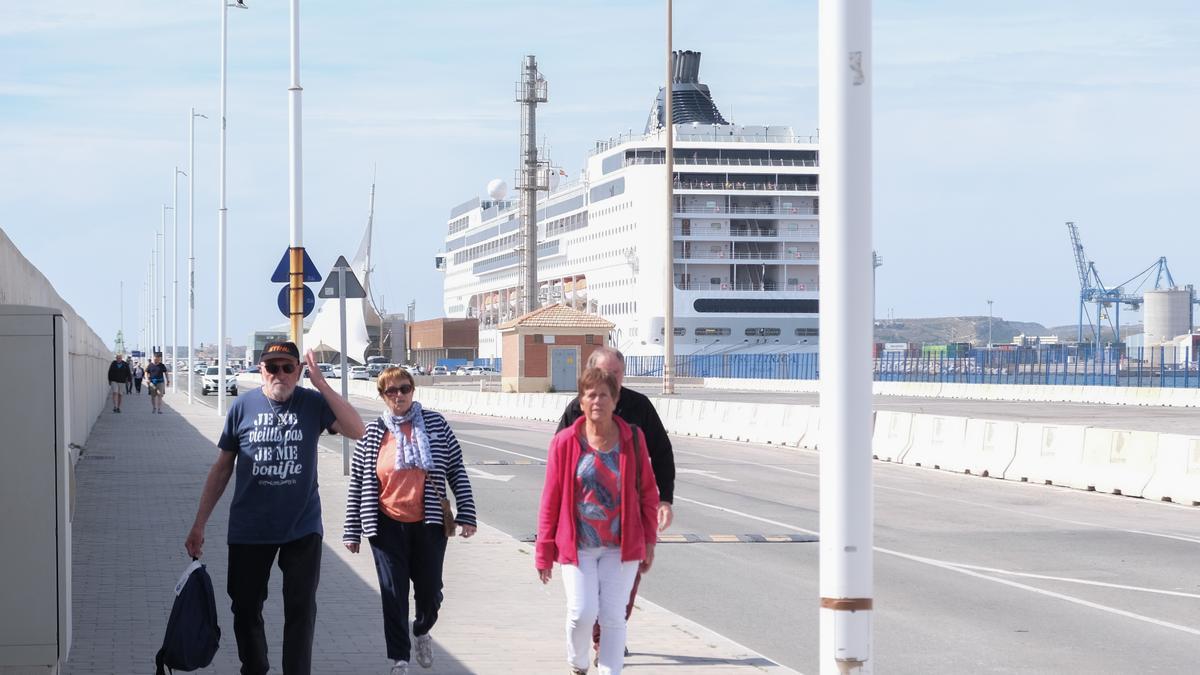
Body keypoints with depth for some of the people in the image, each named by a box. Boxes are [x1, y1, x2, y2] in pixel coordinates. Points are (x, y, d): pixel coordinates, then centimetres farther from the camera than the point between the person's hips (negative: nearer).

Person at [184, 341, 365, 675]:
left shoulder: (314, 403, -4)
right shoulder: (243, 407, -3)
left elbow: (356, 431, -18)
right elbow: (222, 468, 3)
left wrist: (322, 384, -22)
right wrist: (199, 524, 2)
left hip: (302, 528, -1)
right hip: (249, 530, 1)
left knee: (301, 610, 1)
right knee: (246, 609, 12)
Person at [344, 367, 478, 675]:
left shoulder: (435, 424, 1)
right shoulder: (371, 434, -1)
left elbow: (457, 471, 3)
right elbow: (357, 483, 3)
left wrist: (466, 514, -2)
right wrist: (352, 531, 2)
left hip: (428, 524, 1)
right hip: (388, 525, -1)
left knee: (430, 591, 10)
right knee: (394, 594, 0)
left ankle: (422, 632, 41)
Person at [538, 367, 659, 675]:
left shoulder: (633, 439, 0)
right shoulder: (565, 442, -4)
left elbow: (648, 492, 8)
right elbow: (551, 499, 0)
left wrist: (649, 540, 7)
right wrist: (544, 552, 1)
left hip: (622, 545, 1)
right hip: (578, 545, -1)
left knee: (613, 617, 1)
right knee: (582, 613, -8)